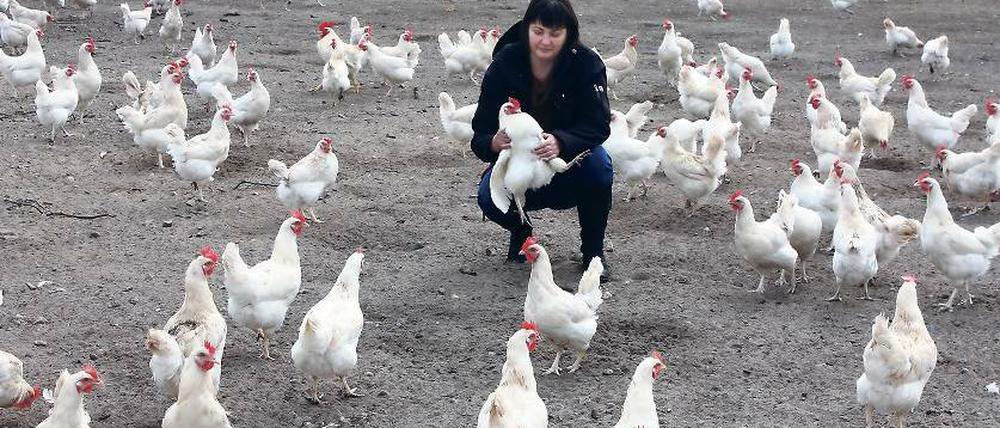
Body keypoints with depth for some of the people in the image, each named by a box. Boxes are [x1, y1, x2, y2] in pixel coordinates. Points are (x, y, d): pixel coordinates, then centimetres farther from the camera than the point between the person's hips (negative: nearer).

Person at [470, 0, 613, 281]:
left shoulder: (586, 64, -17)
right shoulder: (505, 64, -16)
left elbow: (598, 125, -26)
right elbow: (480, 134, -17)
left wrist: (561, 143, -46)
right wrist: (494, 142, -43)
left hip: (568, 163, 0)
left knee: (597, 163, -33)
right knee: (489, 197, -29)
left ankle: (593, 250, -8)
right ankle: (521, 232, 9)